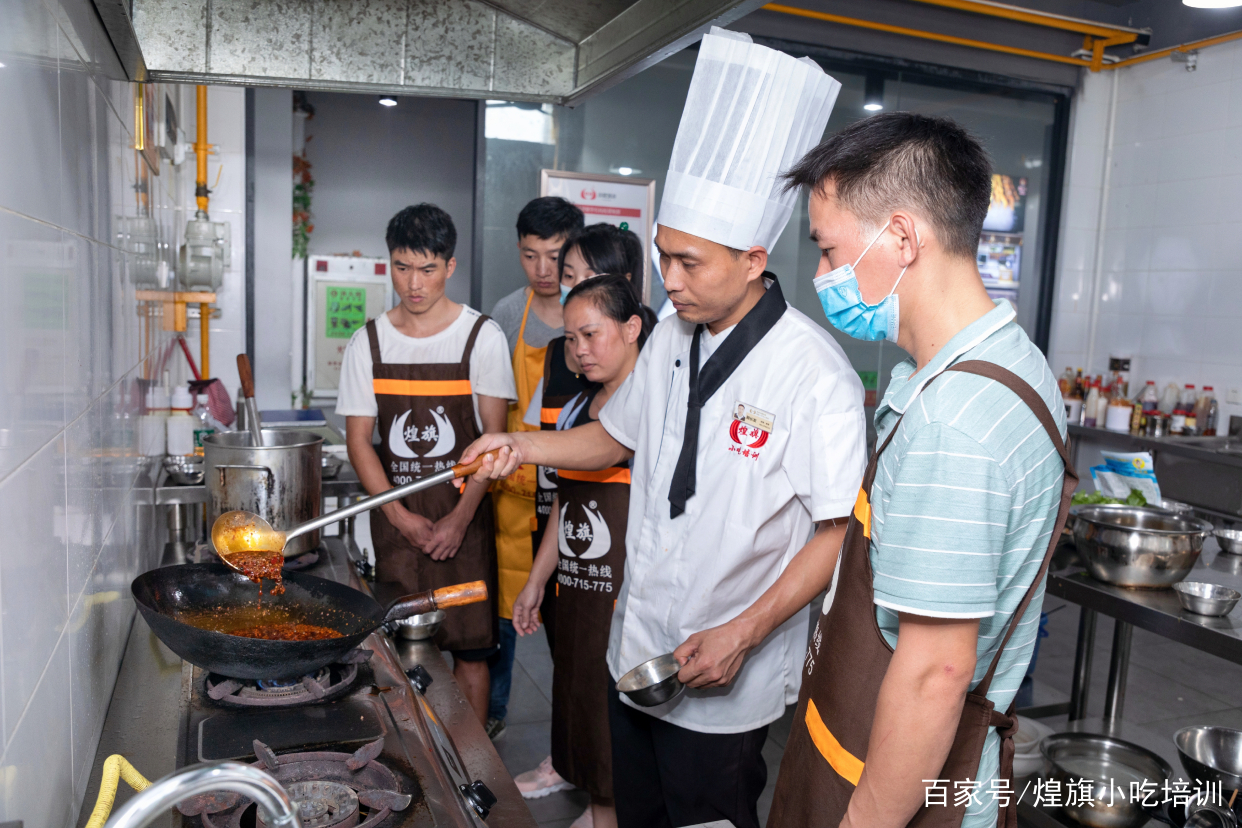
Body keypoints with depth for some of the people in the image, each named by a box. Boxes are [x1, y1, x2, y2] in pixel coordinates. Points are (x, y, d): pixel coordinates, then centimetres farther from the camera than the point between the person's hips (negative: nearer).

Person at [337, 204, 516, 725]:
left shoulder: (482, 338, -3)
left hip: (463, 514, -2)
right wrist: (402, 518, -6)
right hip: (396, 516, 2)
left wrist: (460, 517, -12)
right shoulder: (369, 343, 4)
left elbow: (494, 437, -4)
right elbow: (358, 439, 3)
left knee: (470, 649, 2)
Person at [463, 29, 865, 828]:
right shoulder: (673, 339, 1)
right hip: (636, 653, 7)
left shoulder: (813, 374, -22)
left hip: (724, 683, -7)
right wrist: (524, 445, 0)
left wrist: (743, 635, -21)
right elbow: (617, 437, 15)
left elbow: (840, 532, -19)